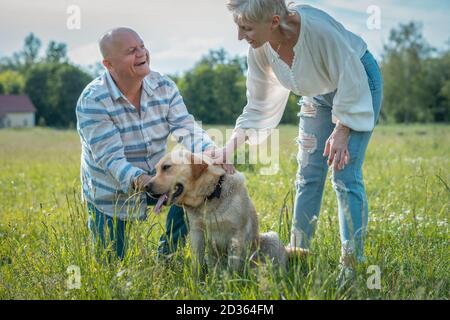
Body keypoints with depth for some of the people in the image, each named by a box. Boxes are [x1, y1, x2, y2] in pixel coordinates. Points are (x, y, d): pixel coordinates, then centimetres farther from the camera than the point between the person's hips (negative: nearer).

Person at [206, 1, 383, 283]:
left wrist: (341, 132, -23)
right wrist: (230, 148, -17)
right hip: (318, 94, 6)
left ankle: (351, 266, -7)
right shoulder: (259, 50, -18)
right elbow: (257, 108, -7)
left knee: (346, 176, -13)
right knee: (309, 176, 5)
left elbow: (351, 79, -26)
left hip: (359, 84, -6)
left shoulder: (317, 27, -38)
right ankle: (298, 253, 14)